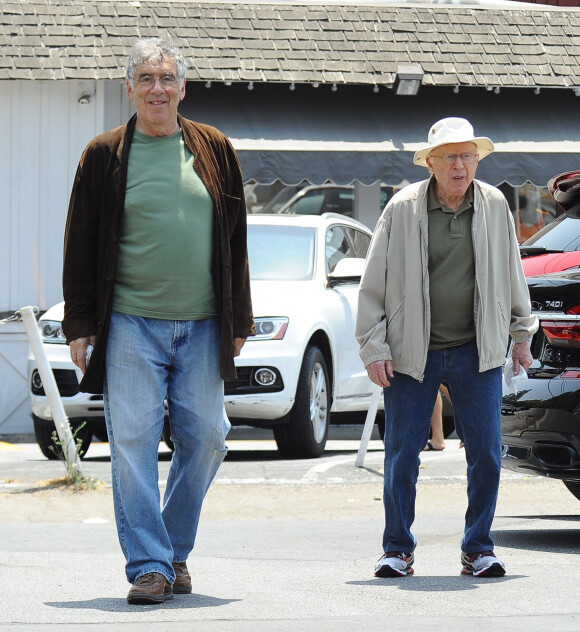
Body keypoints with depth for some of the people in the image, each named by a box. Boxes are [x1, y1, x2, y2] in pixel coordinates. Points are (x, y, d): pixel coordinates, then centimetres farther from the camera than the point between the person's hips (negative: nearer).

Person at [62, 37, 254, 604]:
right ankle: (150, 566, -4)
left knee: (205, 439, 3)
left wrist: (238, 321, 9)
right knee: (133, 442, -7)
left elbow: (235, 242, 12)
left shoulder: (214, 150, 9)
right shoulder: (105, 154, 3)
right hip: (130, 324, -2)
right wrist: (79, 324, 0)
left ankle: (175, 550, 20)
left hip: (202, 326, 2)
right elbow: (81, 245, 6)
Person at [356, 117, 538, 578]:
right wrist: (374, 347, -6)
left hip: (477, 352, 2)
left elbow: (512, 275, 15)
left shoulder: (495, 206, 2)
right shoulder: (403, 209, -6)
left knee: (486, 453, 0)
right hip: (413, 353, -2)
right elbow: (374, 284, -2)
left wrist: (521, 334, 18)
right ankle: (398, 549, 14)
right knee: (402, 454, 1)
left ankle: (478, 549, 13)